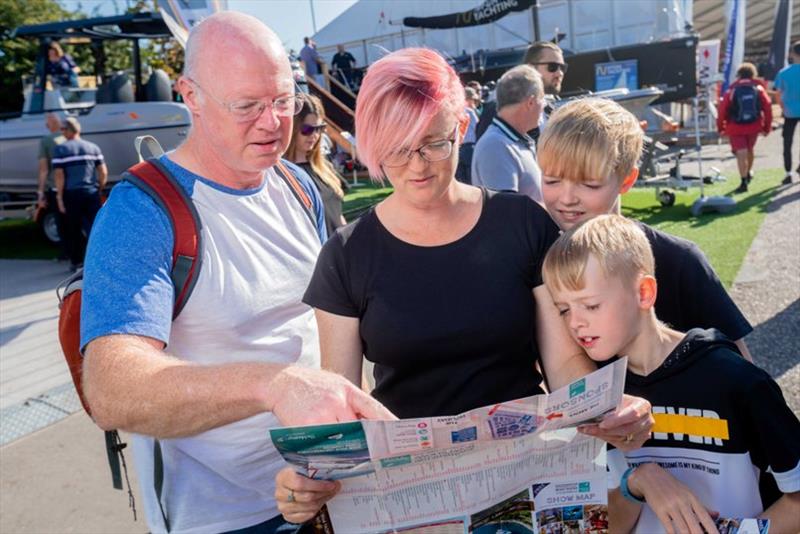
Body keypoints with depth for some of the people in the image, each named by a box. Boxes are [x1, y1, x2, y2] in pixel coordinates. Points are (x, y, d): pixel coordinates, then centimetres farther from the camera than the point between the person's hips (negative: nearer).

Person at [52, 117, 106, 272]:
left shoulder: (60, 149, -2)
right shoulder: (93, 147, 6)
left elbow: (59, 176, -7)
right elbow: (103, 173, 3)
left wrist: (59, 197, -3)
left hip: (71, 194, -1)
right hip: (91, 193, 2)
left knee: (72, 230, 10)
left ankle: (76, 262, 18)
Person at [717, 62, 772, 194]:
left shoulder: (732, 89, -3)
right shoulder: (758, 88, 3)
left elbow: (722, 109, -6)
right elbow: (767, 107, -1)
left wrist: (721, 127, 5)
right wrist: (767, 127, 6)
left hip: (736, 128, -3)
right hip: (754, 126, 3)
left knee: (741, 154, -7)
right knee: (750, 150, 24)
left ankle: (744, 182, -13)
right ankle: (748, 173, 44)